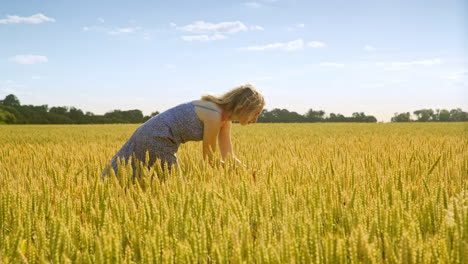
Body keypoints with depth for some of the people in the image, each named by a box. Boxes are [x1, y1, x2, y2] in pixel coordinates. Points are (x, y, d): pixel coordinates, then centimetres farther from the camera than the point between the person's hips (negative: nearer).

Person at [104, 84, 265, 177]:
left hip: (151, 135, 9)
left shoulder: (225, 118, 4)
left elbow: (228, 157, 8)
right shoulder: (214, 116, -24)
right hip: (156, 140, -9)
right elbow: (209, 159, -14)